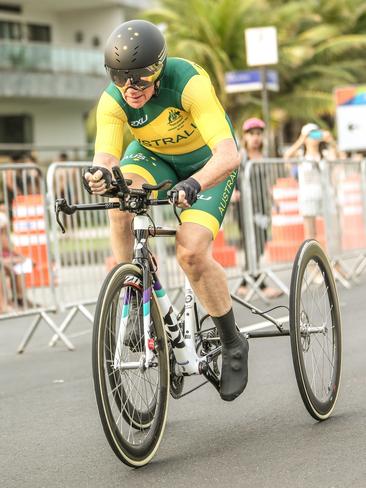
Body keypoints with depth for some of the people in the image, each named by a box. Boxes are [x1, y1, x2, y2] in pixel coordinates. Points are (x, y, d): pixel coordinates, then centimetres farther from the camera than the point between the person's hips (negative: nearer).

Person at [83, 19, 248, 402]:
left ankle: (233, 345, -1)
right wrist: (99, 173, -59)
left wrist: (193, 185, -63)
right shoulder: (113, 102, -23)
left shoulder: (189, 82, -36)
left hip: (207, 163, -4)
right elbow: (106, 155, -34)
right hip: (154, 156, 4)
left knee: (190, 253, -24)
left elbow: (228, 155, -44)